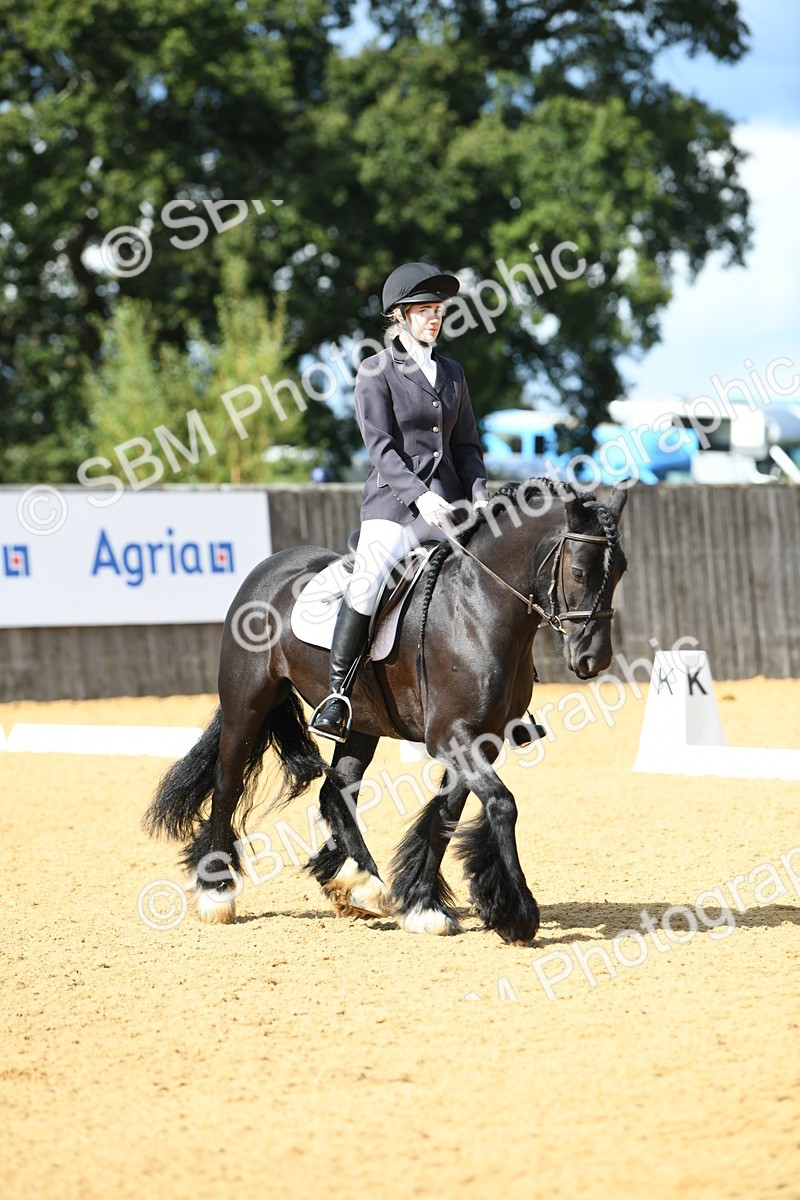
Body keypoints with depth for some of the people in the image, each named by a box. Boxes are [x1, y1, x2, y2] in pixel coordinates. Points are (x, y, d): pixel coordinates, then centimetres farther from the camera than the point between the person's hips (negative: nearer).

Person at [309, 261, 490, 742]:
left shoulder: (451, 371, 15)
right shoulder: (376, 372, -1)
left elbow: (466, 444, 17)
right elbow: (381, 446, -10)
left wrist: (480, 498, 2)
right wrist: (419, 496, -22)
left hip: (448, 505, 6)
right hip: (394, 502, -6)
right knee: (369, 581, -28)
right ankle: (338, 693, -21)